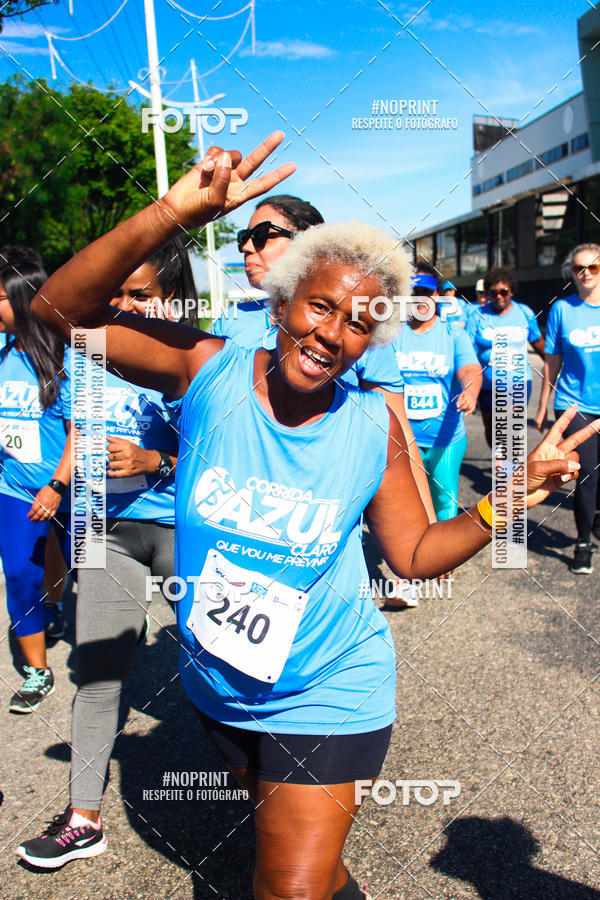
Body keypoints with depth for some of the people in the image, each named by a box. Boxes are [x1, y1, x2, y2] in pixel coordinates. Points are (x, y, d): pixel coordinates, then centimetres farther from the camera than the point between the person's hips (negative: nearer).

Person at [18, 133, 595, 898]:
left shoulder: (374, 427, -14)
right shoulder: (209, 370, -17)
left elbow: (413, 553, -4)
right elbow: (61, 310, -23)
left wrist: (501, 504, -20)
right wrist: (174, 213, -35)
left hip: (326, 697, -2)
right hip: (217, 688, 3)